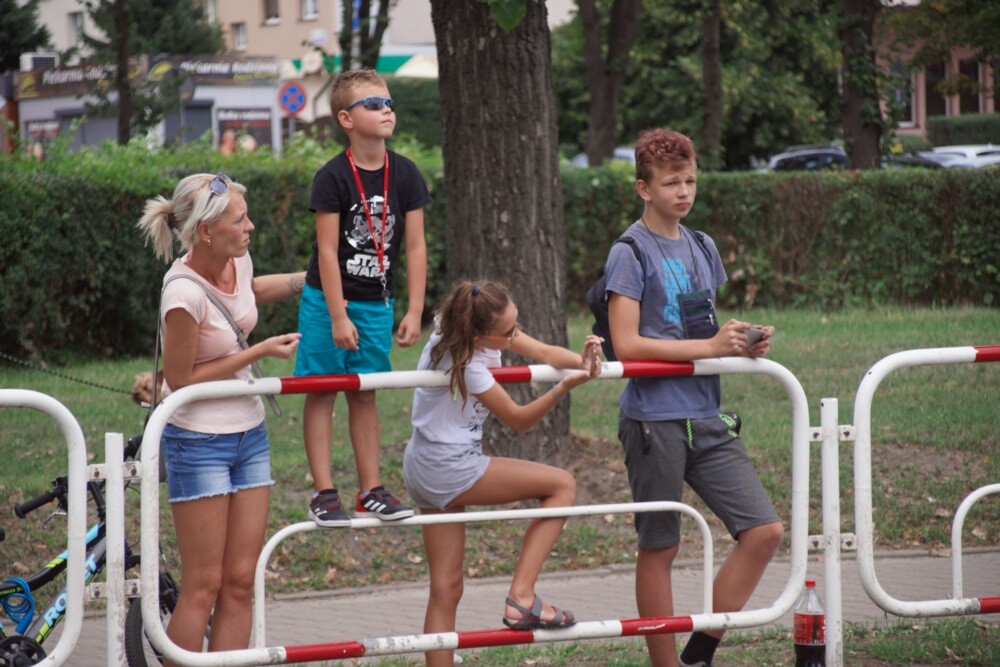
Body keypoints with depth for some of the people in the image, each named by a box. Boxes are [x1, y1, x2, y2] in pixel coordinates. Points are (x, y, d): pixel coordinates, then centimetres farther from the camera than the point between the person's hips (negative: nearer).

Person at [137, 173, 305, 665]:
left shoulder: (237, 260, -2)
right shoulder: (185, 293, -25)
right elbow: (182, 380, -18)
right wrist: (260, 351, -16)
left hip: (248, 433, 8)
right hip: (199, 442, -7)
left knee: (240, 583, 6)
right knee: (204, 588, -4)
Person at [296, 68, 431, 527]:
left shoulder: (404, 175, -2)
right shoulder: (333, 178, -15)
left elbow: (415, 247, 0)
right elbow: (328, 251, -14)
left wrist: (414, 312, -3)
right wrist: (338, 317, -16)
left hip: (376, 303, 4)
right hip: (327, 301, -4)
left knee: (365, 394, 11)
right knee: (322, 392, 0)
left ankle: (370, 490, 16)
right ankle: (323, 493, 2)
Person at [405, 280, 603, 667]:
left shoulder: (480, 326, -1)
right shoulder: (466, 363, -24)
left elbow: (542, 352, -1)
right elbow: (519, 420, -16)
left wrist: (581, 361, -21)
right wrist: (566, 386, -29)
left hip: (425, 471, 9)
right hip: (450, 471, -9)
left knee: (446, 588, 8)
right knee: (562, 485, -2)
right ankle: (521, 598, -8)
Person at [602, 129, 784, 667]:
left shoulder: (702, 249, 14)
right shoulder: (631, 253, -7)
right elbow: (627, 345, -16)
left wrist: (743, 344, 1)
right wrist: (711, 346, -19)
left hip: (705, 417, 7)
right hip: (654, 417, -6)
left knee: (764, 531, -2)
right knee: (659, 548, 2)